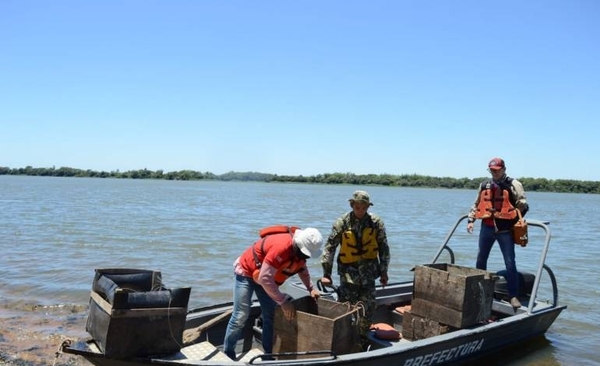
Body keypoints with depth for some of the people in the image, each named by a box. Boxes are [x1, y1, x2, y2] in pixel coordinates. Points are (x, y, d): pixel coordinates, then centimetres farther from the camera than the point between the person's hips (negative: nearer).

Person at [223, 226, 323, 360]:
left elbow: (302, 268, 10)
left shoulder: (300, 248, -13)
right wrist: (284, 301, -36)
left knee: (271, 315, 4)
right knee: (241, 316, -7)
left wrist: (311, 288, -2)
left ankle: (269, 353, 13)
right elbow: (265, 278, -40)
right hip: (246, 272, -8)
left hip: (266, 275, 8)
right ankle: (227, 353, 7)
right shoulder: (281, 247, -40)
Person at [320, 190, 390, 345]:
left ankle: (362, 336, 22)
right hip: (348, 270, -2)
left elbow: (384, 248, 7)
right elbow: (329, 247, -4)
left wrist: (383, 272, 7)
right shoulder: (342, 222, -6)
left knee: (369, 306, 3)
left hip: (368, 270, 2)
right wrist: (326, 273, -6)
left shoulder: (376, 222, -1)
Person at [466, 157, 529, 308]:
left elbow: (523, 205, -6)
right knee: (481, 259, 14)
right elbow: (476, 204, 20)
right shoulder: (484, 185, 12)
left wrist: (514, 220, -12)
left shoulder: (513, 185, -3)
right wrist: (470, 220, 11)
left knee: (510, 263, -4)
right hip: (487, 228, 5)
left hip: (504, 229, -5)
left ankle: (514, 296, 2)